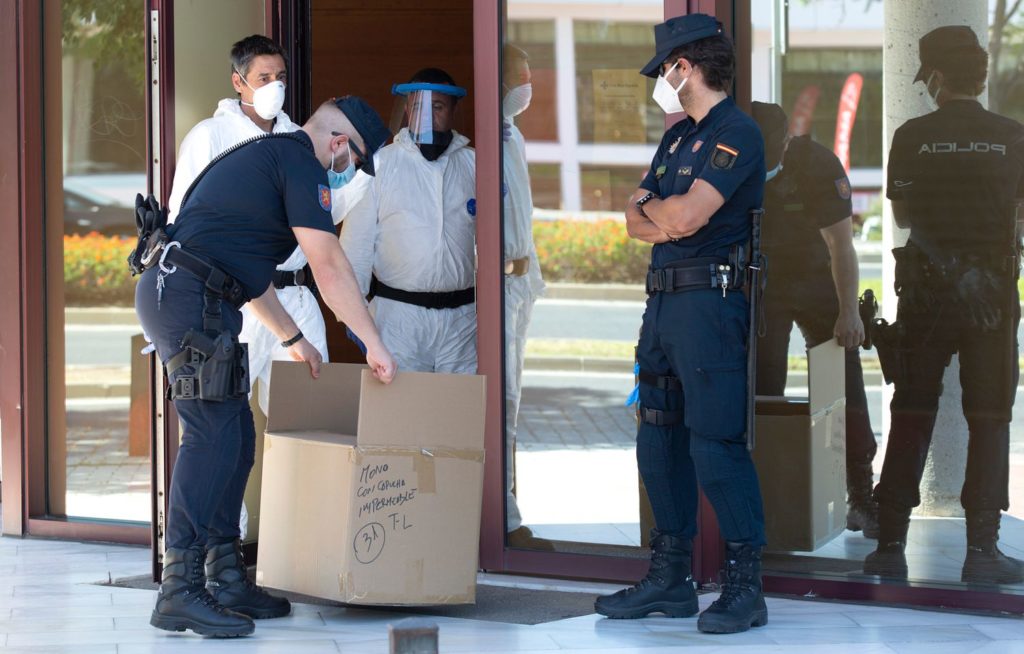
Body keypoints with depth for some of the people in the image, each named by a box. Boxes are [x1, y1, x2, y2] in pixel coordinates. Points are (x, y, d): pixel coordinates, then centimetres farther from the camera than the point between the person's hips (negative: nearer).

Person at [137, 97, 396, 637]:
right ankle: (180, 592, -18)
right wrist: (374, 346, -5)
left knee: (237, 436, 12)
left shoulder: (264, 156, 27)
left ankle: (226, 579, 15)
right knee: (213, 435, -14)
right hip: (192, 299, -11)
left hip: (167, 291, 11)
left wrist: (292, 339, 39)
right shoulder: (302, 164, -5)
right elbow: (328, 265, -10)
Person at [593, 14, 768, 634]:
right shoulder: (678, 137, 20)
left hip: (709, 301, -9)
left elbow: (686, 215, -19)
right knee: (660, 441, 11)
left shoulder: (737, 132, -9)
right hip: (663, 299, 9)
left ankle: (746, 584, -5)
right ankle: (671, 578, 19)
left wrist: (651, 204, 1)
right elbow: (637, 220, 17)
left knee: (716, 442, -11)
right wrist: (660, 219, -6)